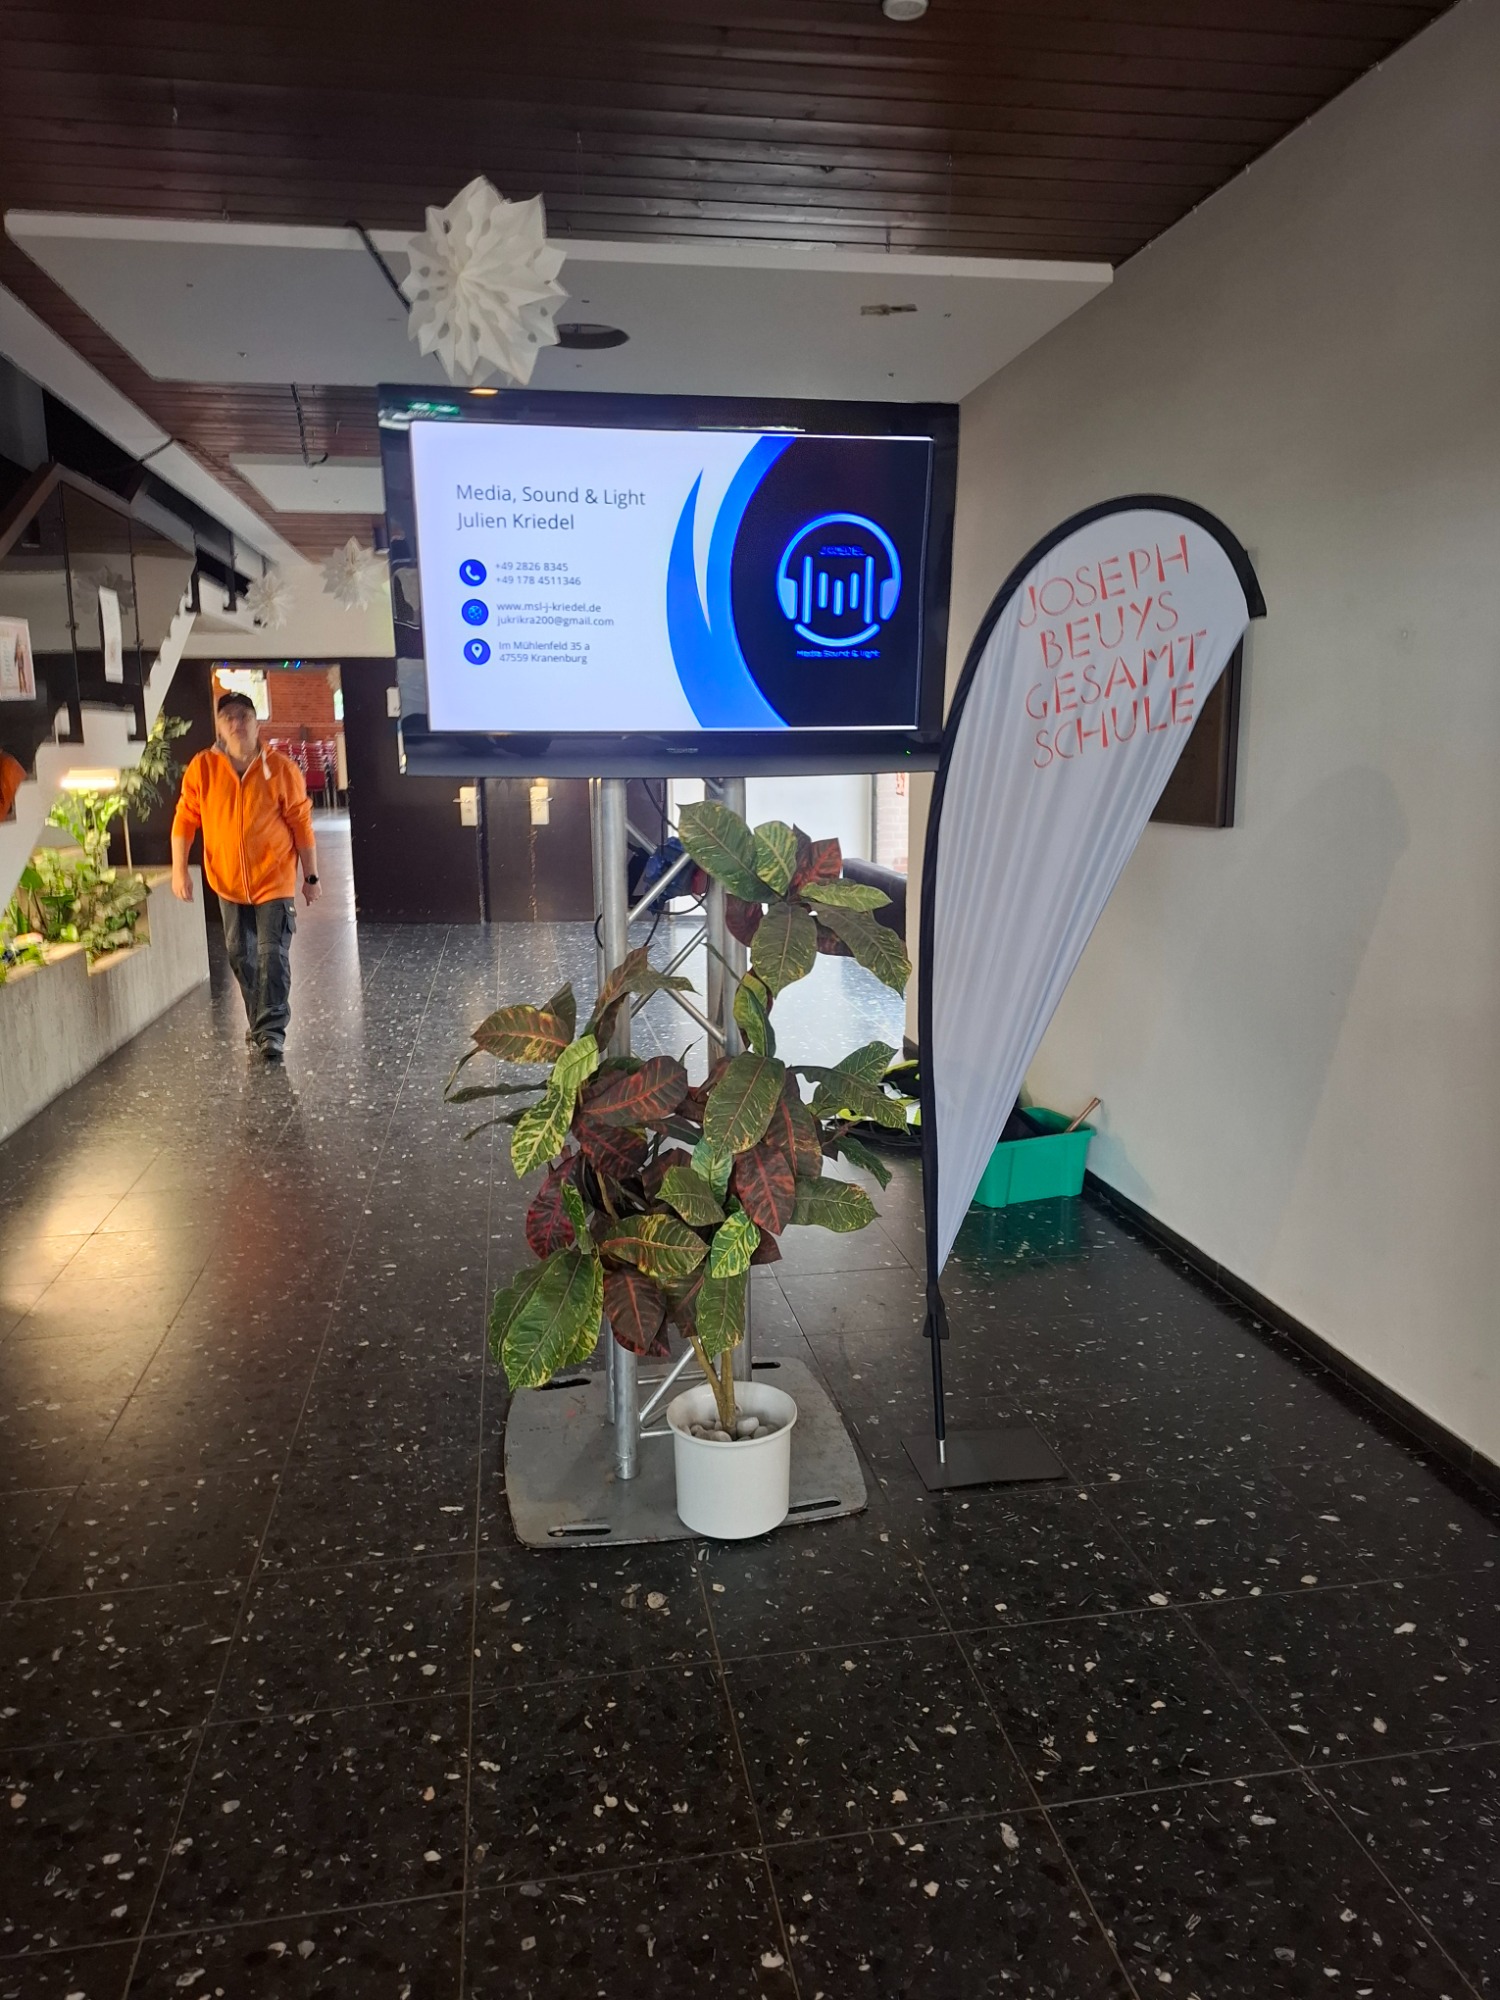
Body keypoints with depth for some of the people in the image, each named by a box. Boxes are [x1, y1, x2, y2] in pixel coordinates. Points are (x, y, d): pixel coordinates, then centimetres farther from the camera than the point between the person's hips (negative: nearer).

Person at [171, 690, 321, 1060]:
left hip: (274, 881, -3)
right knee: (240, 956, 13)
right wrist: (179, 869, -5)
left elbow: (302, 825, -5)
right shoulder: (202, 768, -4)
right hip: (228, 882, 3)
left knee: (273, 955, -7)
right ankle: (260, 1023, 28)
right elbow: (185, 819, 1)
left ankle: (272, 1030, -2)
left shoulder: (281, 769, -9)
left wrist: (311, 877, -3)